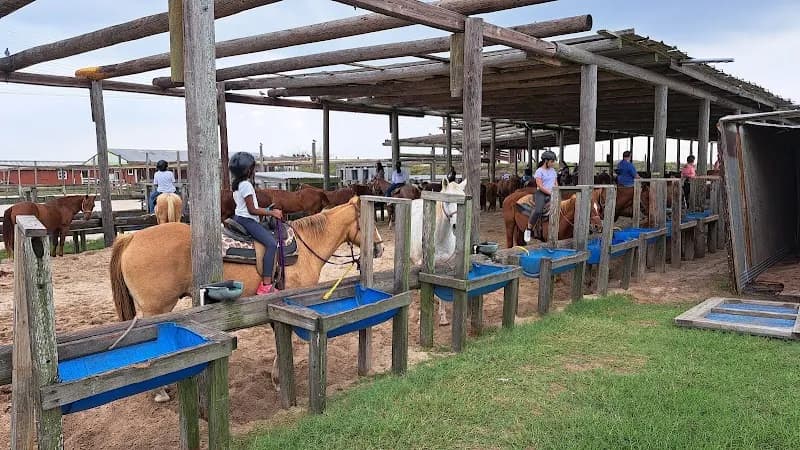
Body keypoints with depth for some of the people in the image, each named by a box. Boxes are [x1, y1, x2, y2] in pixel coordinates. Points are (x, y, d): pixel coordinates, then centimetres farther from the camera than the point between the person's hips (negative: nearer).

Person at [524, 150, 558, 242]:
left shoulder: (553, 170, 18)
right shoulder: (539, 171, -3)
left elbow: (556, 184, 20)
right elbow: (540, 186, -11)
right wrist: (551, 193, -14)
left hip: (551, 194, 6)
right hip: (541, 193, -6)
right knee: (538, 211, -30)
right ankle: (528, 230, -15)